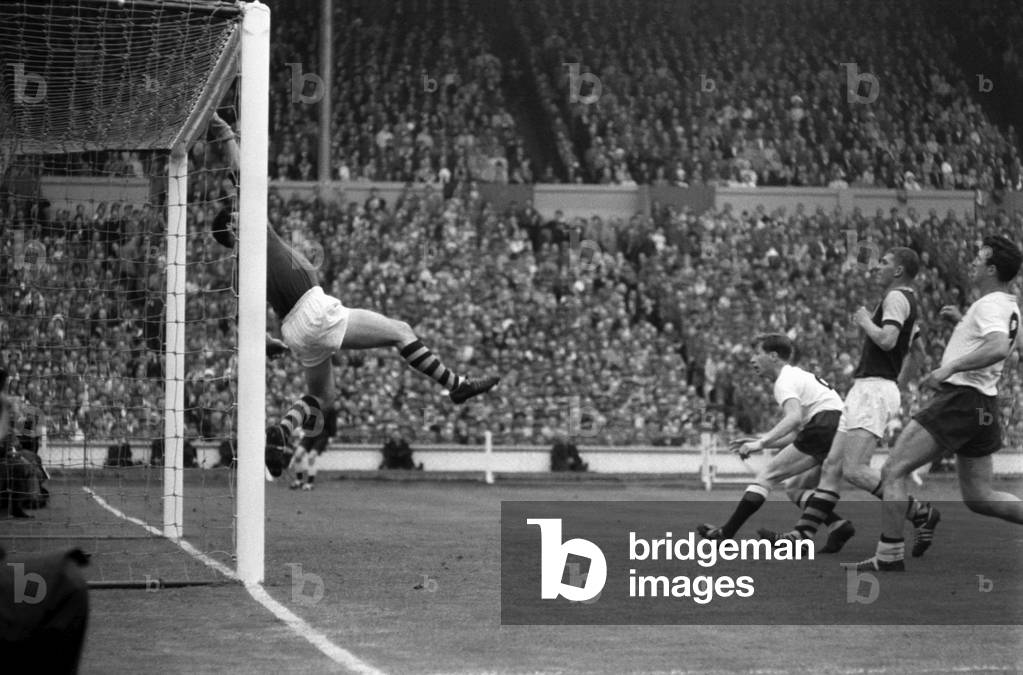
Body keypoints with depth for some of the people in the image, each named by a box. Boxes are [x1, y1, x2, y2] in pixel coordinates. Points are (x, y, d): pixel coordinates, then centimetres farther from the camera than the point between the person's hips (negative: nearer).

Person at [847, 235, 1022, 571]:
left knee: (892, 471, -7)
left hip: (959, 398, -10)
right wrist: (961, 320, 24)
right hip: (984, 405, 10)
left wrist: (950, 368, -31)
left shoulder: (990, 305, -14)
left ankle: (889, 557, -9)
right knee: (978, 497, 14)